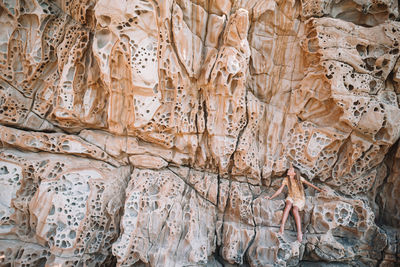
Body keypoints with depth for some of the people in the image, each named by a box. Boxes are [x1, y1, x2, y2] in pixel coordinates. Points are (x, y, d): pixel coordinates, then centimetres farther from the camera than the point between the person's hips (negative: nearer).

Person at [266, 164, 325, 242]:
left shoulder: (299, 178, -11)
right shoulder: (286, 180, -5)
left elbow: (309, 184, 3)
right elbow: (279, 190, -4)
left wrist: (319, 190, 8)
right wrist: (271, 197, -11)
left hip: (300, 198, -2)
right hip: (291, 197, 2)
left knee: (295, 210, -31)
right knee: (288, 205, -33)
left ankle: (299, 232, -30)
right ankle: (282, 227, -37)